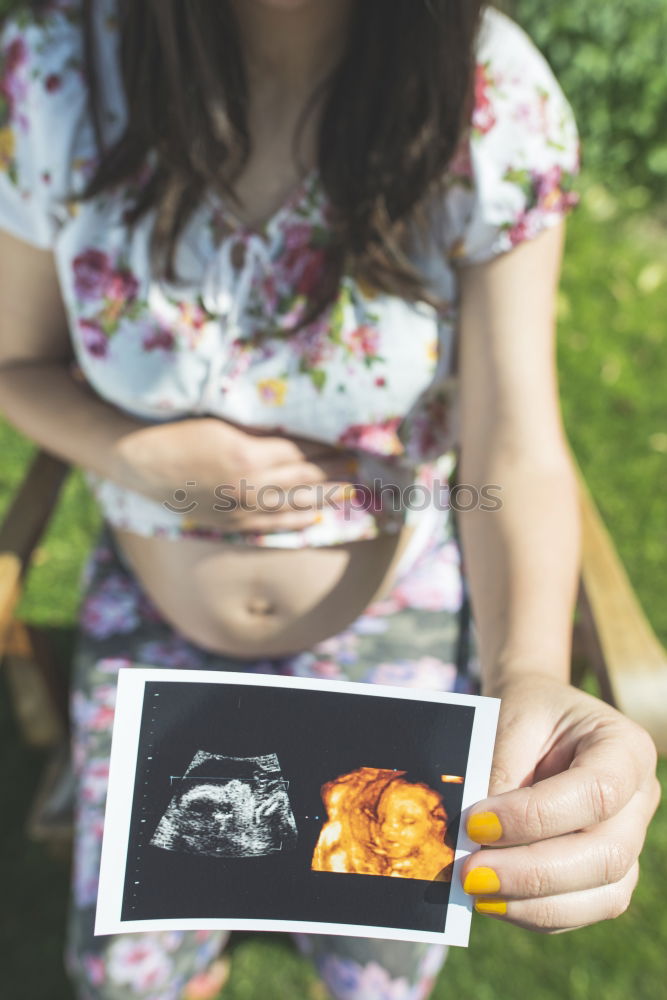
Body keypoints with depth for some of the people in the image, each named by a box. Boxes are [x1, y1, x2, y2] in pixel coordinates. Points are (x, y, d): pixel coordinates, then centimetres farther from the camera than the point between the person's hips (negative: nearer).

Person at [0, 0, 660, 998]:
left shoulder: (498, 104, -24)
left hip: (396, 614, -1)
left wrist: (529, 678, -46)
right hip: (155, 615, 2)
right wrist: (145, 458, -26)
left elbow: (518, 450, -26)